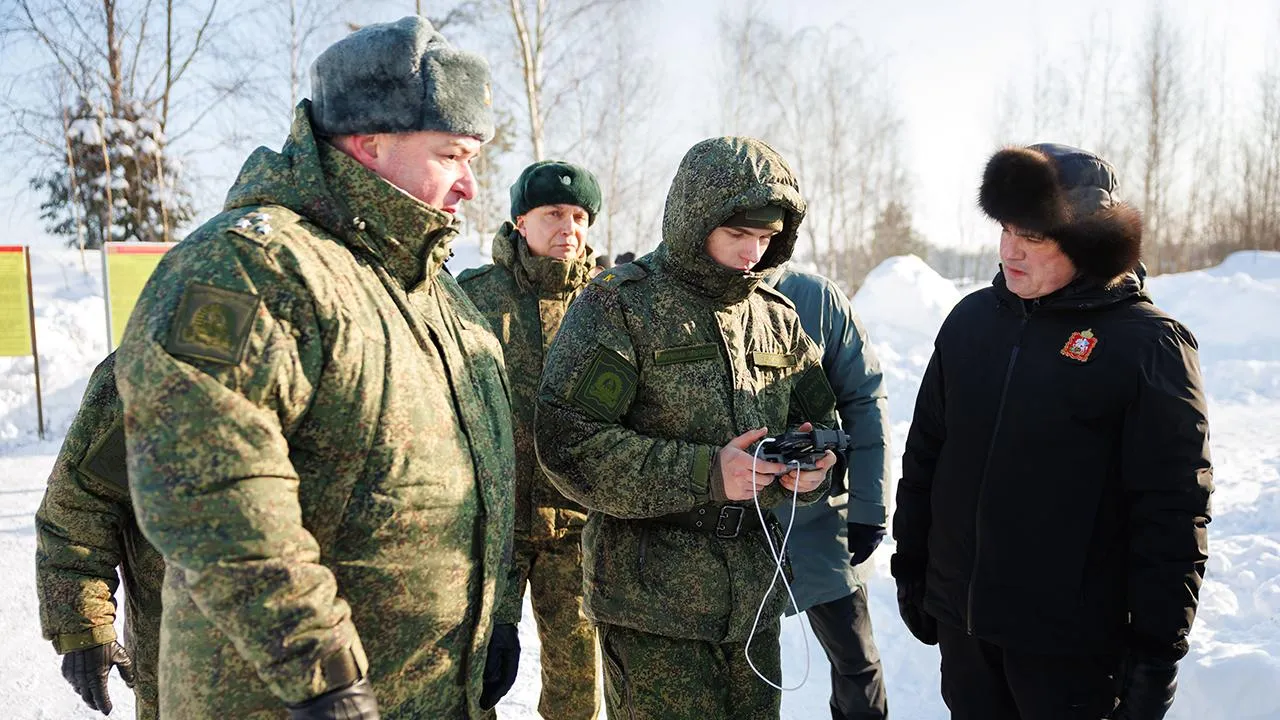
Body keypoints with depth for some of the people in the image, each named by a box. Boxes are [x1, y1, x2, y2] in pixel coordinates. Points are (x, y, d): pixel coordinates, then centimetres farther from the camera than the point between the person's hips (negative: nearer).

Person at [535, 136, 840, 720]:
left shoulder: (776, 316, 10)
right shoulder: (620, 304, -9)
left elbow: (819, 418, 18)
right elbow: (568, 441, -17)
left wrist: (811, 464, -7)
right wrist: (704, 474, -23)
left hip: (754, 597, 6)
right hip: (651, 602, -6)